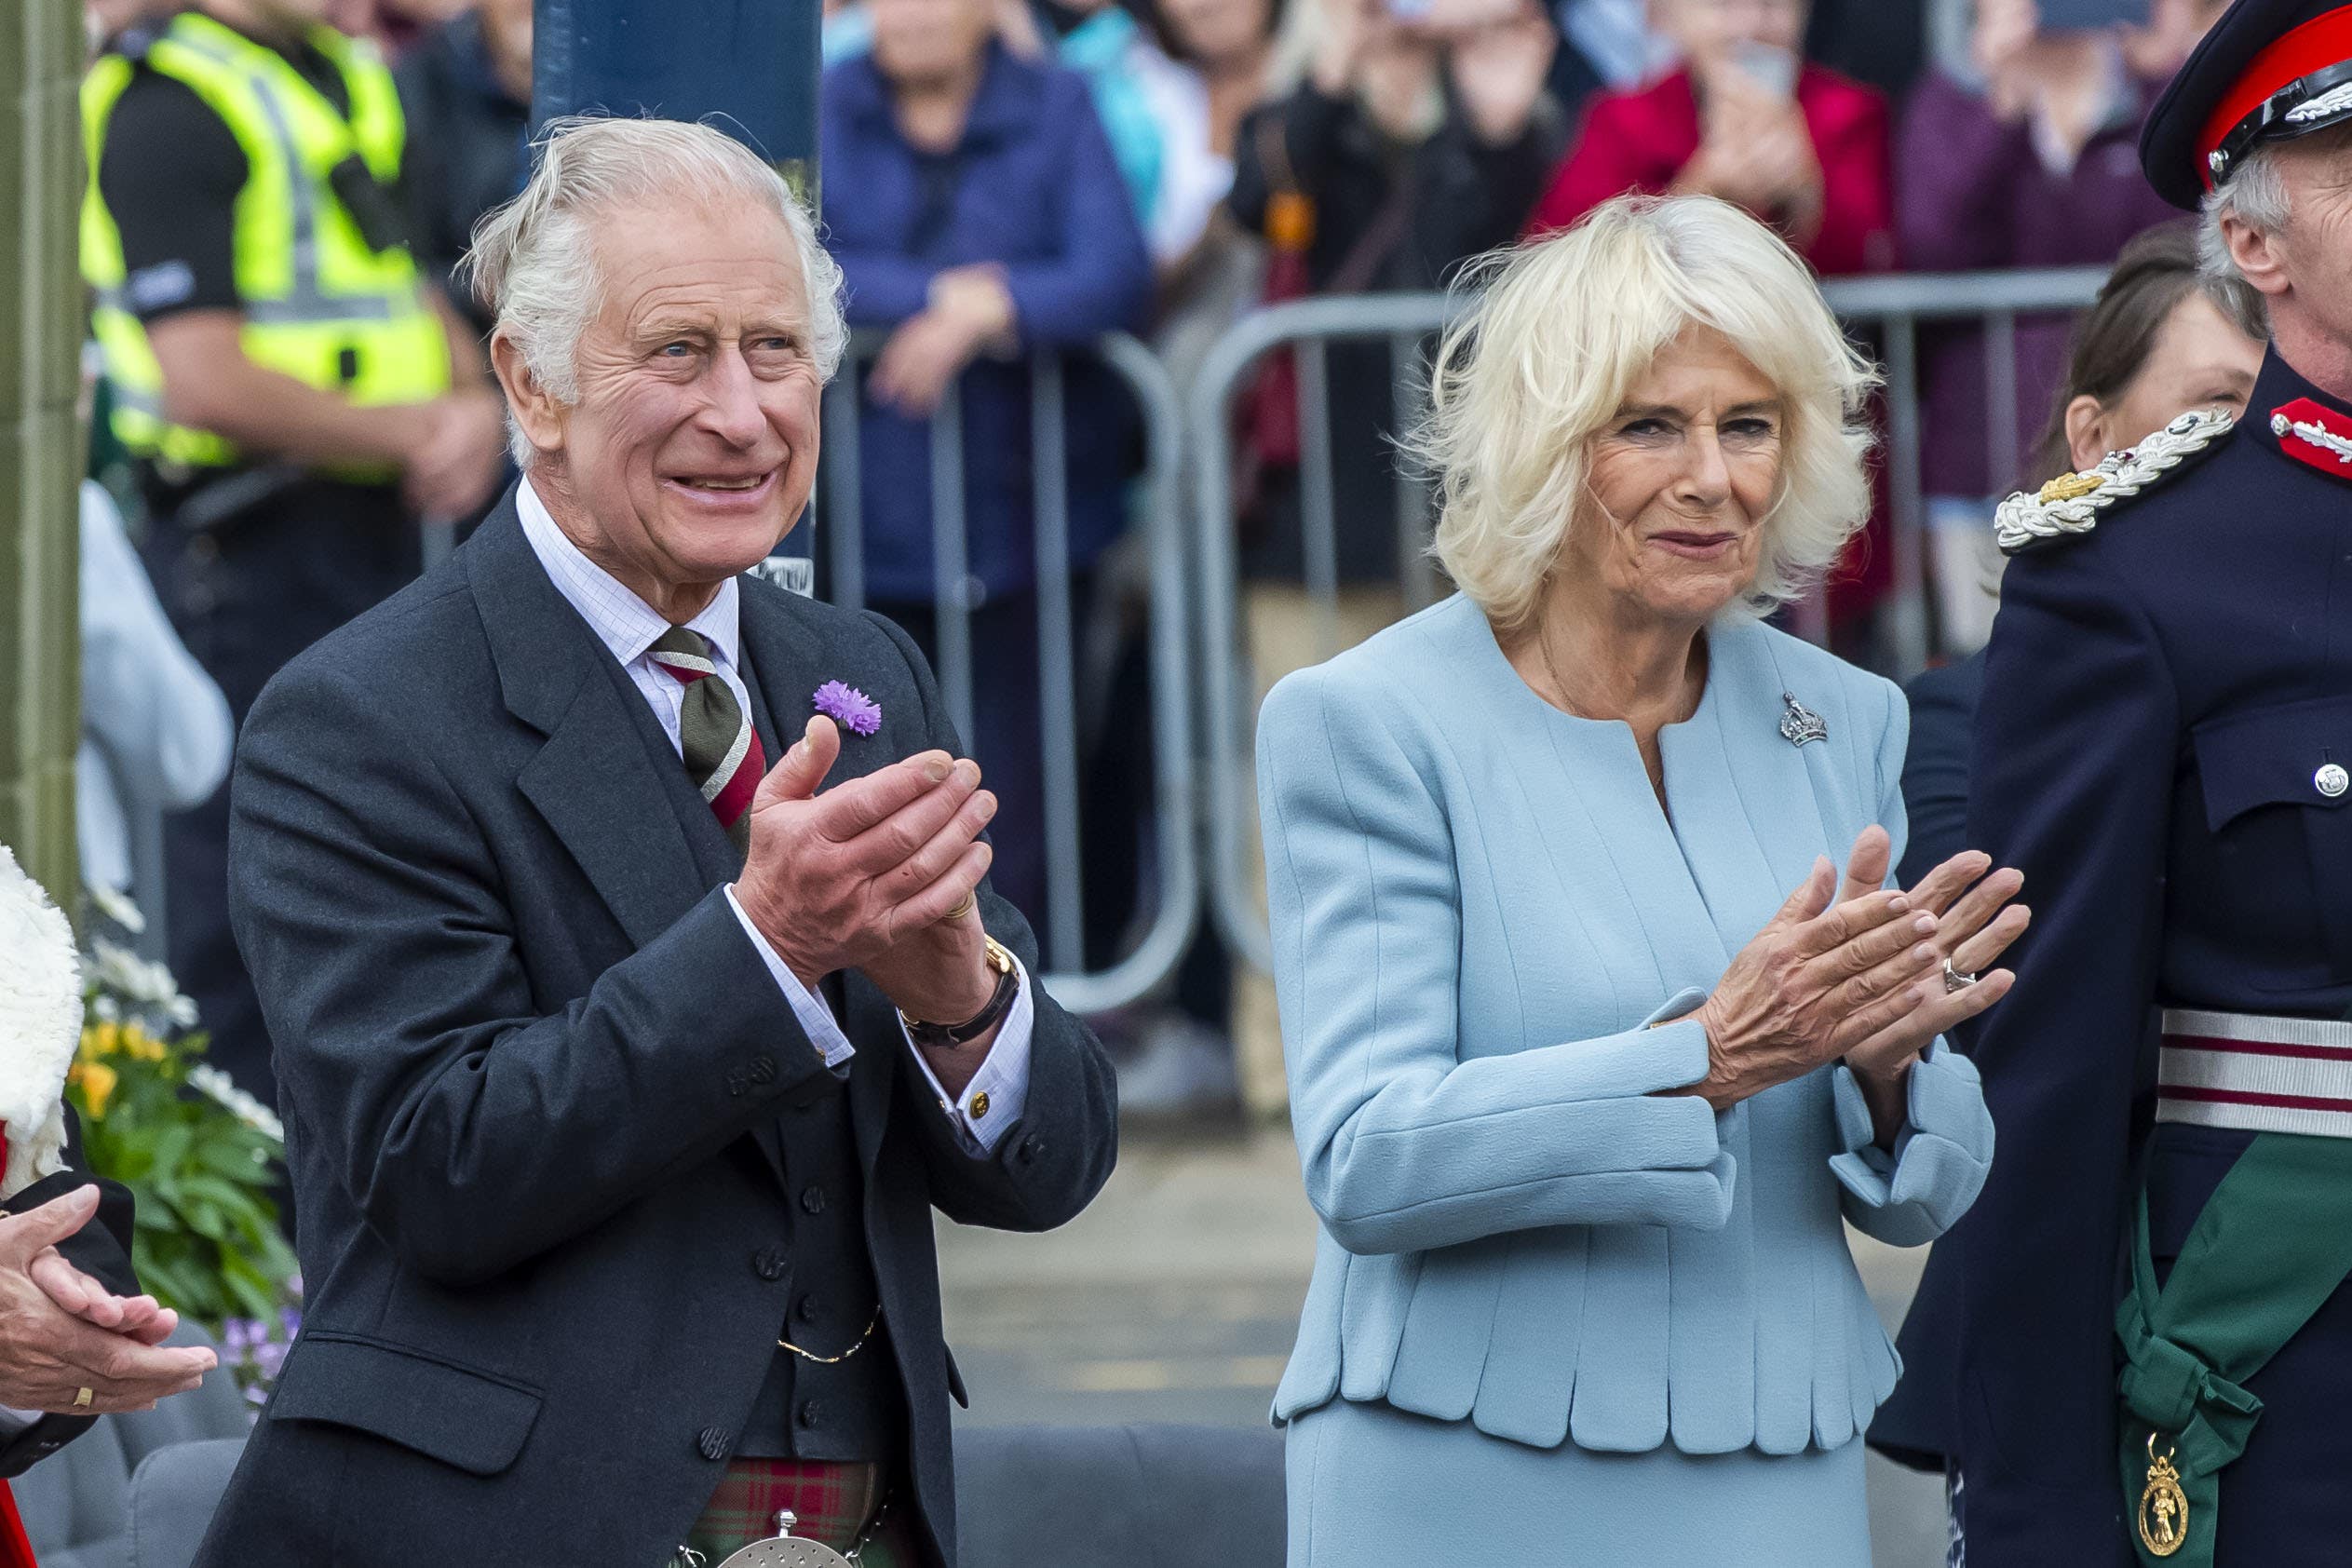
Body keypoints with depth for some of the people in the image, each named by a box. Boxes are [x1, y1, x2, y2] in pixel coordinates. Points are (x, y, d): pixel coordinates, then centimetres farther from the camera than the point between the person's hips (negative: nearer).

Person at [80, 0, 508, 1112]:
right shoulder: (169, 102, -14)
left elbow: (412, 293, 22)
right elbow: (206, 380, -22)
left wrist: (473, 403, 0)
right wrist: (411, 434, -12)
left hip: (375, 521, 9)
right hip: (250, 547, -9)